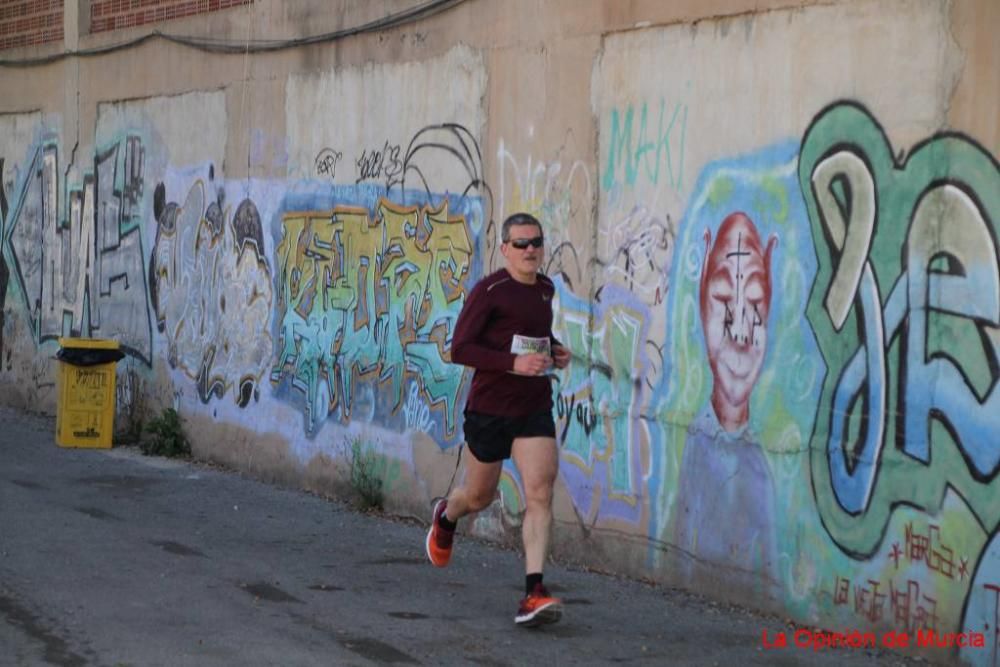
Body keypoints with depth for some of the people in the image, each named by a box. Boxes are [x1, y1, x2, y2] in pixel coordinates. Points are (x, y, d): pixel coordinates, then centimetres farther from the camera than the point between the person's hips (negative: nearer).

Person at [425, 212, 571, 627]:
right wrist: (514, 363, -26)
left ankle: (534, 593, -18)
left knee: (540, 493, -13)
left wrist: (553, 351, 7)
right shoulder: (489, 291, -12)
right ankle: (446, 516, 52)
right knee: (480, 496, 14)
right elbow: (460, 349, -17)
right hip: (489, 408, -4)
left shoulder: (545, 289, 8)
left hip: (534, 409, 4)